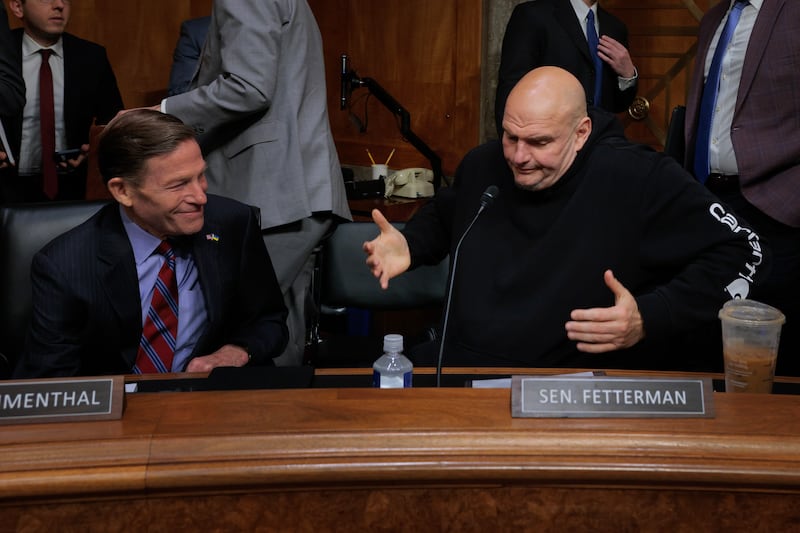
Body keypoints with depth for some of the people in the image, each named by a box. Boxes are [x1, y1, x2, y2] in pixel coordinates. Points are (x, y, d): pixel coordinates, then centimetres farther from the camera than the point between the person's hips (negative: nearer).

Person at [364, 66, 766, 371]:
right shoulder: (482, 165, 4)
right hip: (460, 374, 0)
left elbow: (741, 253, -10)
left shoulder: (640, 180, -14)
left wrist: (649, 318, -22)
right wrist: (409, 246, 4)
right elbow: (441, 217, 27)